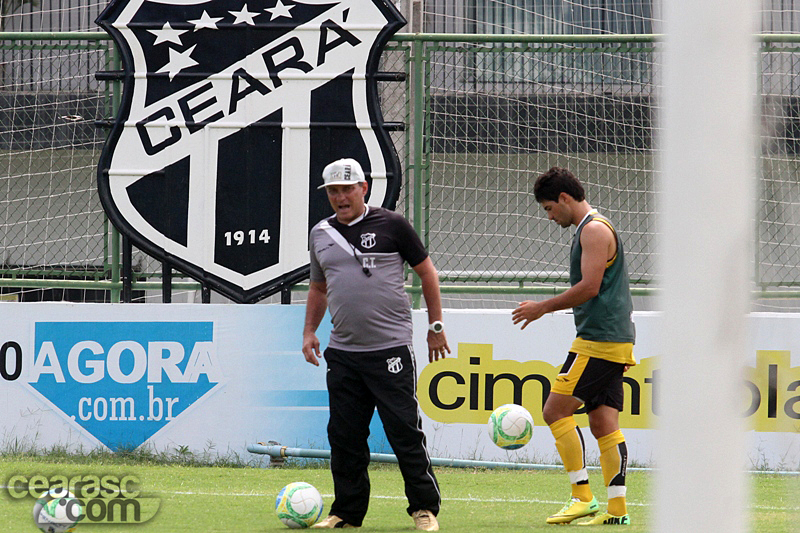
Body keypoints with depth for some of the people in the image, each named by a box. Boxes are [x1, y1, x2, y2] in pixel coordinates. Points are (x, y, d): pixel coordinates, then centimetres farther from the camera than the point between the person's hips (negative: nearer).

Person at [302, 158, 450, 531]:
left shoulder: (391, 225, -1)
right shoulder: (320, 234, 13)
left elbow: (427, 273, 6)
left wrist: (435, 326, 5)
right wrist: (309, 331, 14)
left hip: (390, 347, -5)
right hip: (342, 353, 5)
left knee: (405, 431, -5)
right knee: (344, 436, 4)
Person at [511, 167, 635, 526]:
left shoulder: (595, 230, -11)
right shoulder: (589, 230, 21)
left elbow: (589, 287, -18)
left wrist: (543, 308, -10)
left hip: (599, 341, -10)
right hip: (614, 339, 10)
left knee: (556, 410, -9)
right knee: (603, 422, 5)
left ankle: (583, 497, -10)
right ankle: (617, 508, 1)